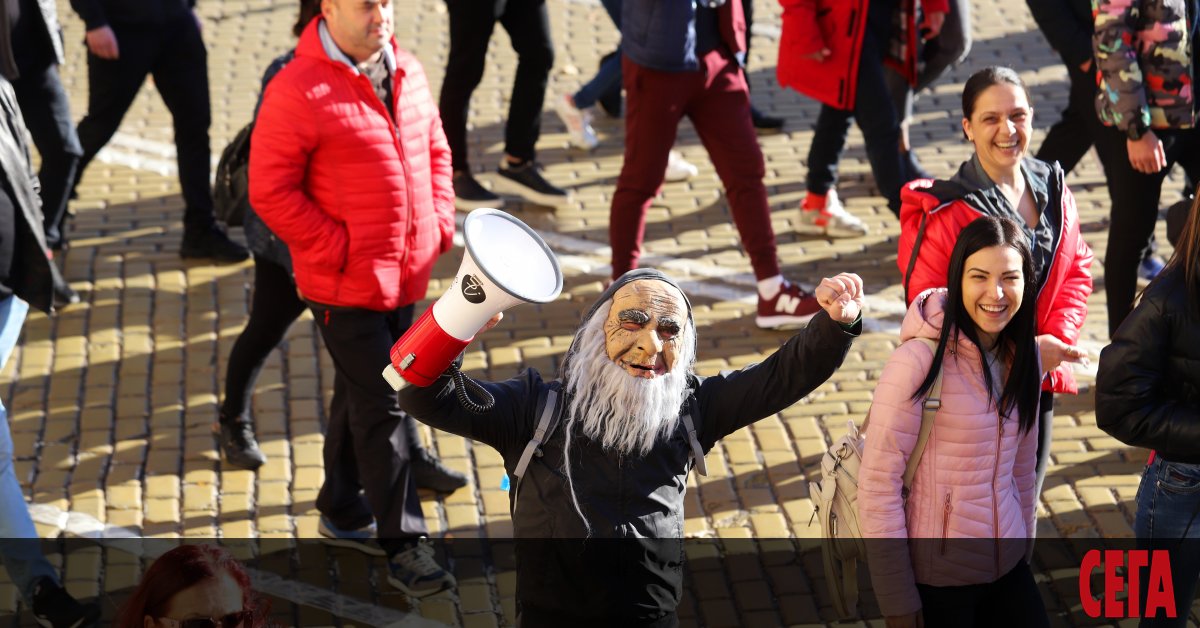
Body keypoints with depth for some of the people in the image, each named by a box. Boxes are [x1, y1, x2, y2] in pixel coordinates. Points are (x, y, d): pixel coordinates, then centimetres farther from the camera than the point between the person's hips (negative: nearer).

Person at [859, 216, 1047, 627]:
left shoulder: (1022, 355, 2)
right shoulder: (919, 362, -19)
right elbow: (878, 480, -18)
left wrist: (1025, 545, 17)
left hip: (1008, 567, 6)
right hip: (937, 575, -6)